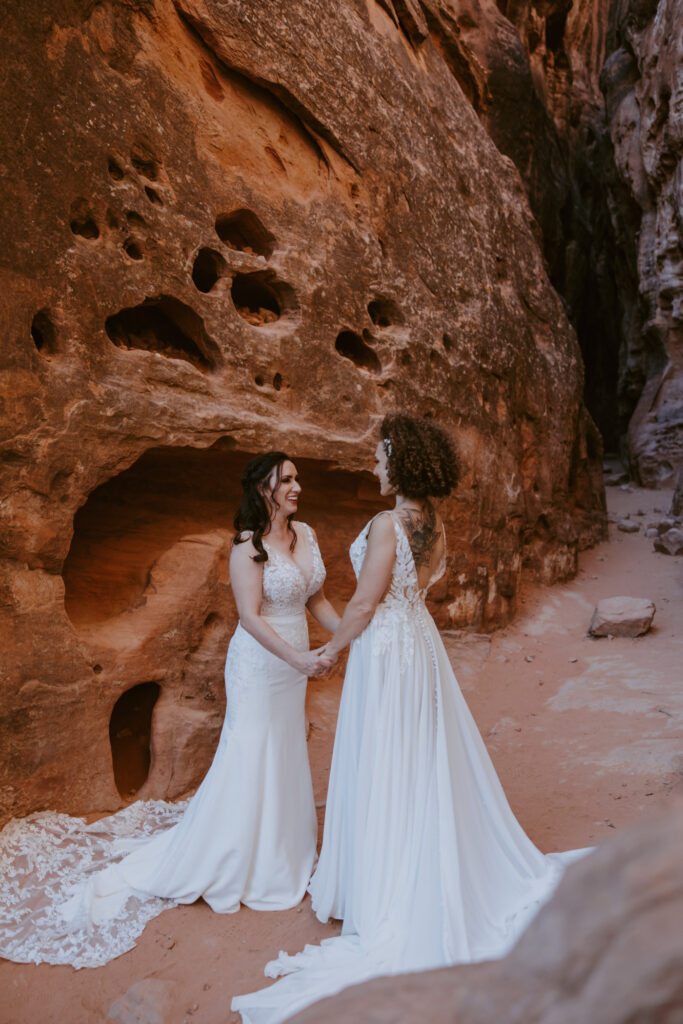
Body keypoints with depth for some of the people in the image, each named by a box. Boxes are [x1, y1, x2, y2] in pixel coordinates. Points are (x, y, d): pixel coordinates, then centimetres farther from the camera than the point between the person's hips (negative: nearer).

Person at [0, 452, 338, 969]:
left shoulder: (306, 534, 3)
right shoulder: (248, 545, -18)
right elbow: (250, 616, -23)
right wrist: (298, 658, -28)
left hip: (293, 663, 7)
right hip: (259, 662, -7)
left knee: (286, 755, 18)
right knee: (247, 759, 1)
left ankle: (280, 847, 38)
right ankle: (188, 865, 20)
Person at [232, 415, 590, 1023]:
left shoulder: (387, 525, -22)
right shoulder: (435, 523, 2)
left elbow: (365, 604, -19)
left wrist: (332, 649, -2)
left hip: (385, 650, -8)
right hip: (422, 642, 8)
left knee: (384, 770, 7)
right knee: (426, 765, 20)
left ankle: (384, 899, 25)